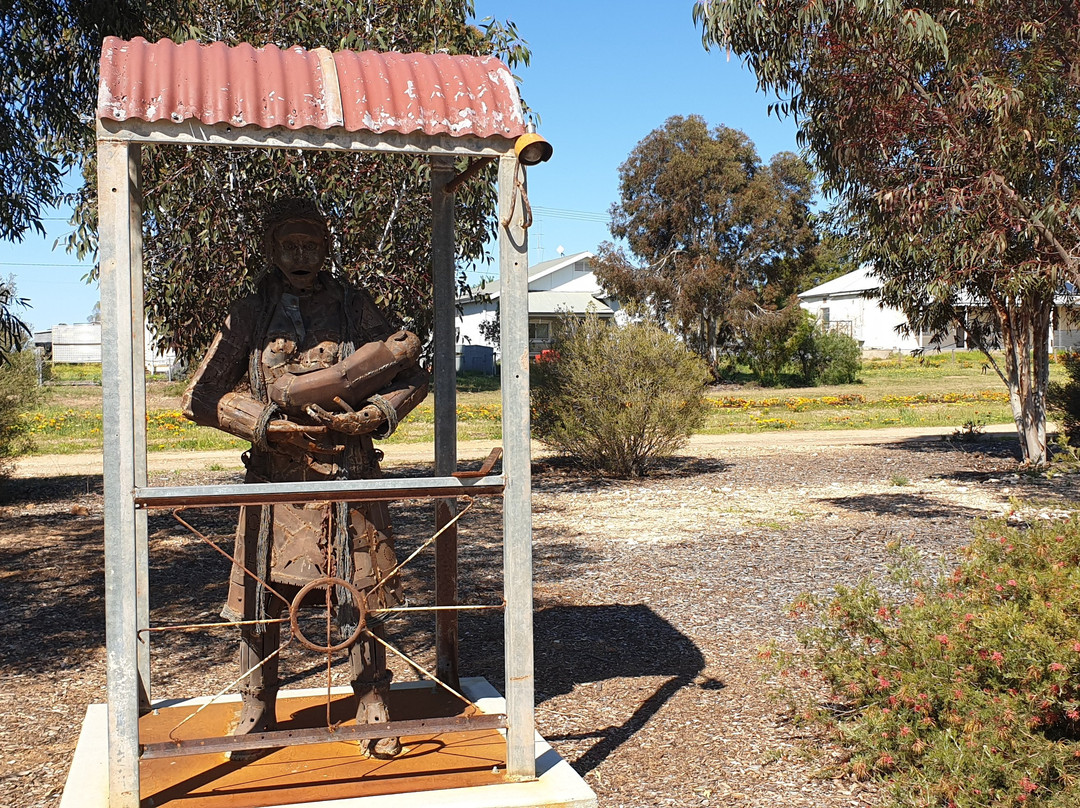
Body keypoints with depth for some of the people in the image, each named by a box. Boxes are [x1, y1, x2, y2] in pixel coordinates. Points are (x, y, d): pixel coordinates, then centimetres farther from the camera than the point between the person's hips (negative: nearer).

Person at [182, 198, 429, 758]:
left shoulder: (354, 306, 6)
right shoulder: (250, 313, 6)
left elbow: (411, 377, 7)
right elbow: (200, 398, 4)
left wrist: (371, 417, -10)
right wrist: (266, 426, -9)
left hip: (349, 478, -1)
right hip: (274, 476, 1)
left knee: (359, 598, 2)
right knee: (260, 598, 6)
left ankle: (374, 715, 16)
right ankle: (255, 716, 24)